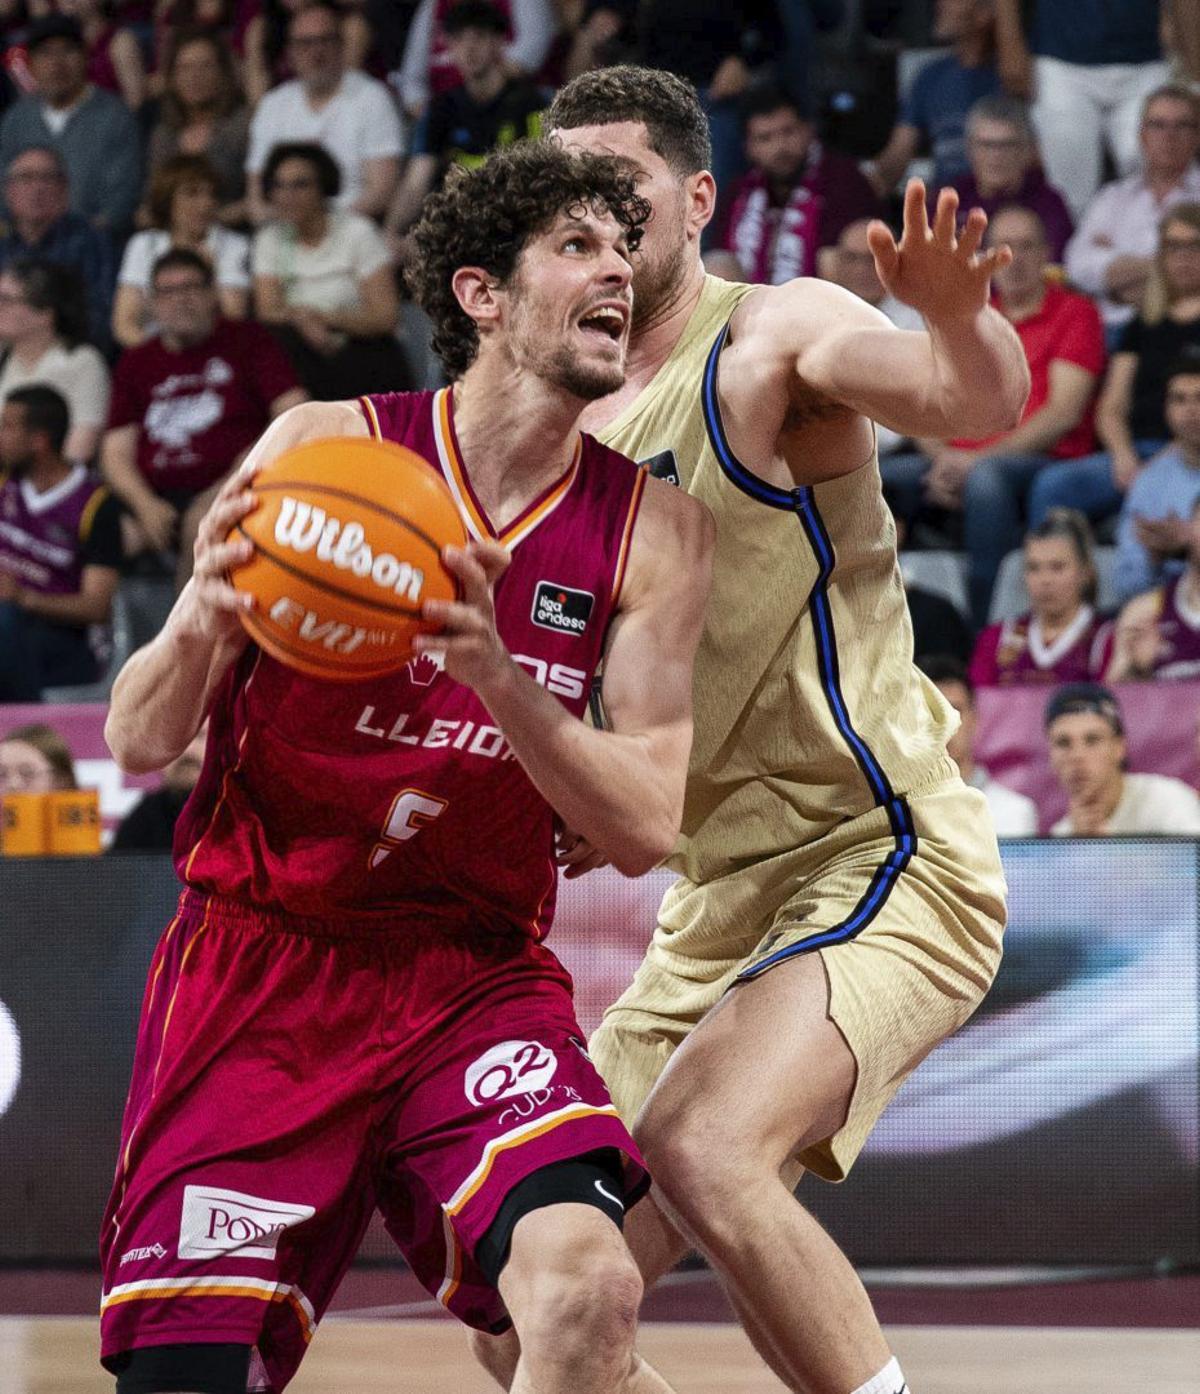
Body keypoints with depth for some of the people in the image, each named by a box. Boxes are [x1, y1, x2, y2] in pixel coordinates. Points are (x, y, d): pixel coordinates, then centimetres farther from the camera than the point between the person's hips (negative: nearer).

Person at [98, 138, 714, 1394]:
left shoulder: (651, 530, 1)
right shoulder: (325, 449, -5)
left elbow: (644, 827, -6)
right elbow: (140, 740, -4)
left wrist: (496, 678, -23)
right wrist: (199, 626, -28)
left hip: (473, 975, 1)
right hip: (260, 961, -1)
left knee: (587, 1289, -27)